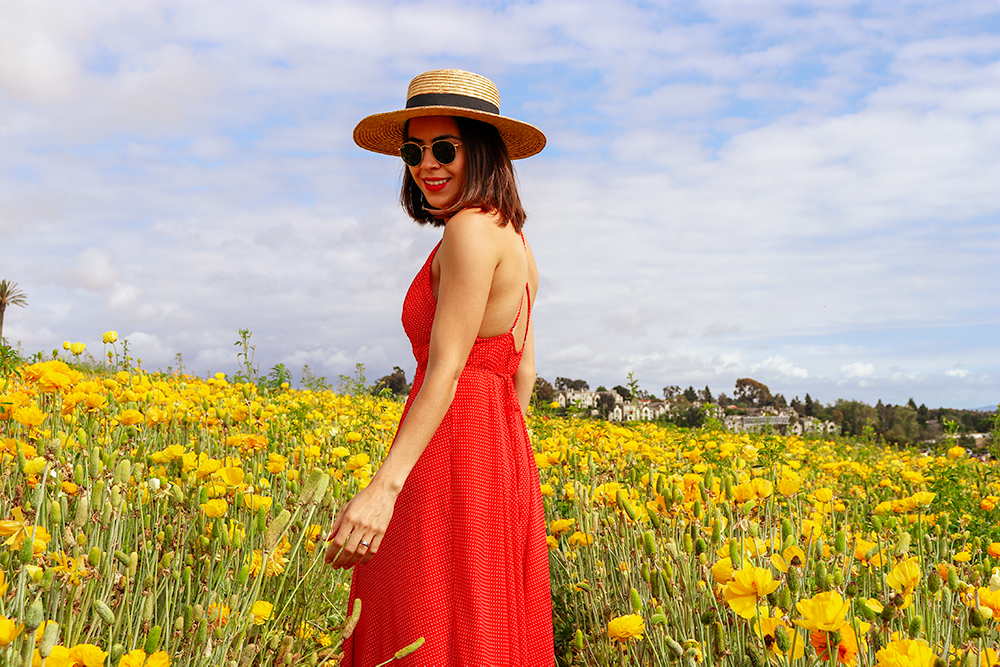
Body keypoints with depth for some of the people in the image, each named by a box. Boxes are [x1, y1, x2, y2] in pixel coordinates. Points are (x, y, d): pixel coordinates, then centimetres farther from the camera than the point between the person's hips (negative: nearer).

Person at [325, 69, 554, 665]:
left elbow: (446, 369, -21)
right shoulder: (514, 238, 16)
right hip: (503, 458, 10)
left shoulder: (471, 230, -12)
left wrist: (385, 486, -26)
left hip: (453, 458, -10)